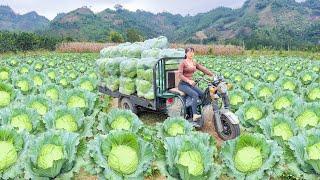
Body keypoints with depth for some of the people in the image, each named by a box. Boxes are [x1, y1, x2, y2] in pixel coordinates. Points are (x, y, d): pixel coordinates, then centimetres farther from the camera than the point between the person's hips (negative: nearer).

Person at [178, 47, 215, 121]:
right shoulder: (183, 62, -5)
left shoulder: (194, 63, 14)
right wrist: (188, 81, -30)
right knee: (195, 95, -29)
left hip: (191, 84, 7)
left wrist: (213, 75, -5)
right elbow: (180, 74, -16)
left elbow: (203, 69, 6)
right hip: (183, 84, -7)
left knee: (203, 95, -13)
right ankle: (195, 115, -33)